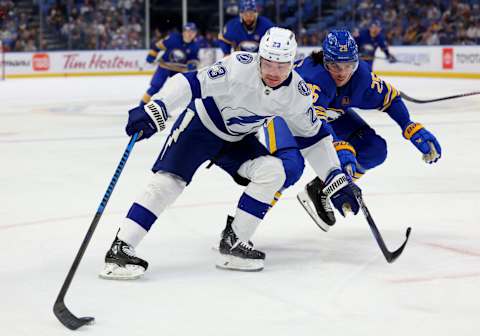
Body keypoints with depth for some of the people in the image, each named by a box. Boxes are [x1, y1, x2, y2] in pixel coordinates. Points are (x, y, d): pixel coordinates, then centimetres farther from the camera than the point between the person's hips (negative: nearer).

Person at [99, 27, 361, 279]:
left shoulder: (296, 93, -13)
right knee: (170, 180, -20)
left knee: (273, 172, -16)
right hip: (200, 123, -5)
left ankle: (233, 242, -8)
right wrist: (155, 110, -48)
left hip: (237, 139, 5)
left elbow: (313, 136, -2)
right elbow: (194, 83, -36)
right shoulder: (240, 67, -30)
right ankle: (120, 249, -21)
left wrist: (336, 179, -4)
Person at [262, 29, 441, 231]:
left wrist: (414, 130, -14)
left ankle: (319, 191, 6)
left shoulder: (361, 74, -22)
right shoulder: (313, 76, -42)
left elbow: (389, 96, -6)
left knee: (375, 149, -6)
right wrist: (339, 148, -68)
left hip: (331, 112, 7)